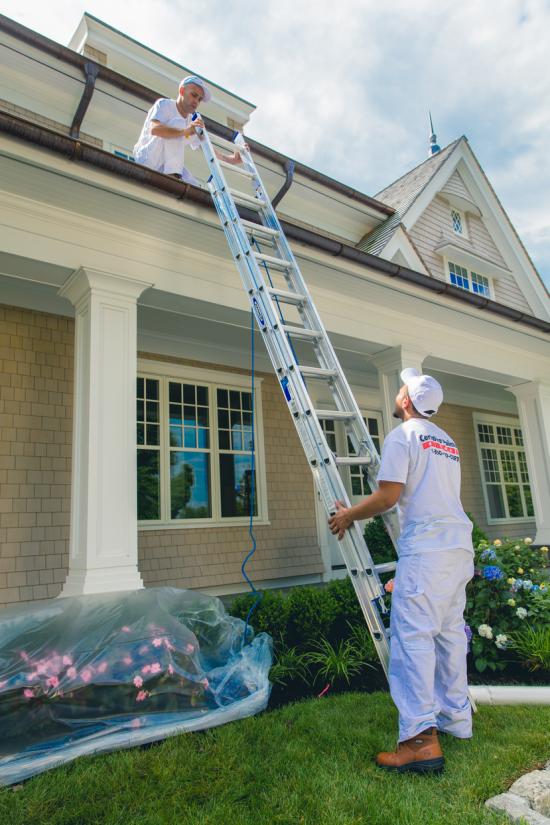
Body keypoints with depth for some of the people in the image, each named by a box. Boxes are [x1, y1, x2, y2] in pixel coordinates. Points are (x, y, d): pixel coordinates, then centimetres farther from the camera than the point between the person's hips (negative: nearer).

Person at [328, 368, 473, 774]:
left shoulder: (403, 436, -7)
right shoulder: (448, 441, 20)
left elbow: (388, 497, -13)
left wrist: (349, 515, 1)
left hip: (427, 547, -9)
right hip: (460, 546, 9)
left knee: (413, 635, -8)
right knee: (450, 634, 16)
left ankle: (421, 737, -8)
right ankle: (456, 720, 26)